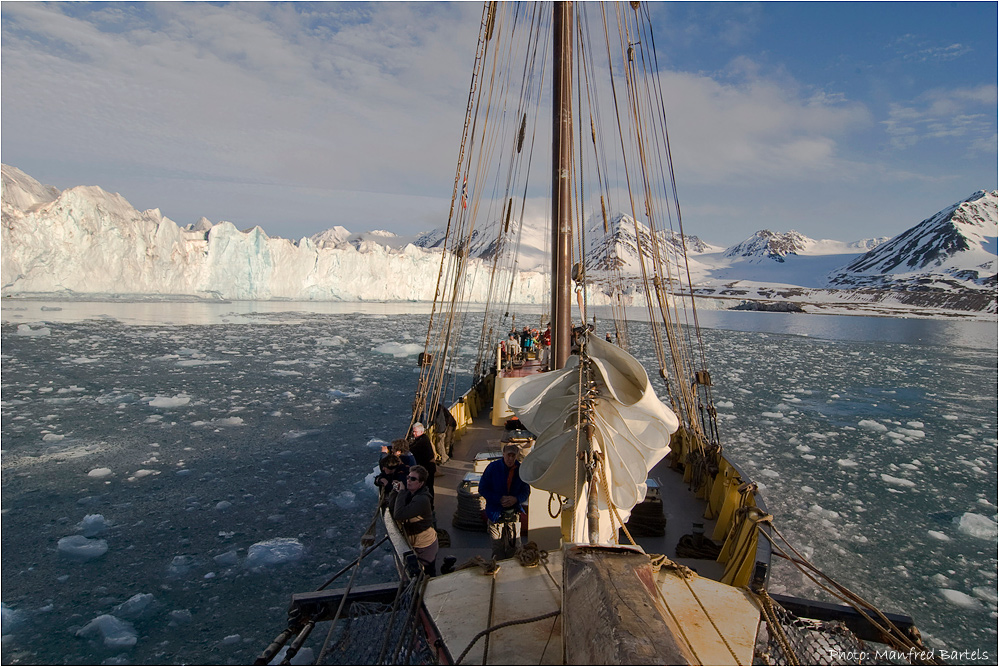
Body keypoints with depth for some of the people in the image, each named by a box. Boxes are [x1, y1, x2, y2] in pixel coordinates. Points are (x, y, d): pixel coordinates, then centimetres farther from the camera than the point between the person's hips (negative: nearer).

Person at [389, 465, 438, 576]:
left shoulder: (422, 500, -30)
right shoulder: (410, 493, -1)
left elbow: (398, 515, -36)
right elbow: (391, 505, 2)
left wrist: (401, 492, -30)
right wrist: (396, 490, -10)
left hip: (425, 545, -8)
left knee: (429, 576, 9)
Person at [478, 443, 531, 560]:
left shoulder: (521, 470, -3)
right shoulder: (493, 467, -8)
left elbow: (526, 491, 6)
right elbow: (482, 489, -5)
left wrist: (516, 499, -16)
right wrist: (499, 499, -17)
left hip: (514, 514, 2)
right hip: (496, 513, -2)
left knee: (512, 547, 10)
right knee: (498, 548, 4)